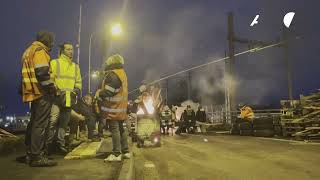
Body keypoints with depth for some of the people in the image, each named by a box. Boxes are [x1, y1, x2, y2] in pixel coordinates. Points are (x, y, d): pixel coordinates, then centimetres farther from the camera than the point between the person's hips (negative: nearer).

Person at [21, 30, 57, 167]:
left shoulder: (29, 51, 23)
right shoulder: (39, 51, -8)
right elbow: (42, 73, -21)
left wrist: (23, 90, 25)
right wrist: (52, 88, -15)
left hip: (33, 93, 10)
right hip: (41, 93, -10)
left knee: (34, 122, 14)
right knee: (40, 124, -9)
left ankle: (30, 154, 21)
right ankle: (37, 156, -6)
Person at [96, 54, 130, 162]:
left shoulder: (112, 75, -16)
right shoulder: (122, 73, 17)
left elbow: (107, 93, -20)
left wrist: (99, 93, -1)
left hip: (113, 108, -10)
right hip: (121, 108, 10)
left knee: (114, 130, -6)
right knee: (121, 129, 14)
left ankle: (116, 154, -2)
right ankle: (125, 151, 21)